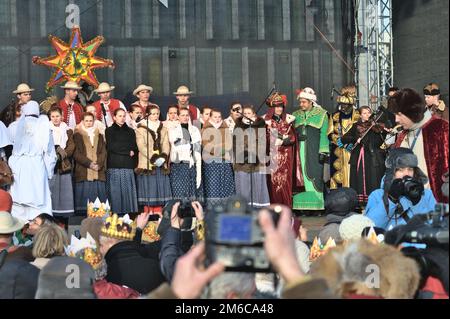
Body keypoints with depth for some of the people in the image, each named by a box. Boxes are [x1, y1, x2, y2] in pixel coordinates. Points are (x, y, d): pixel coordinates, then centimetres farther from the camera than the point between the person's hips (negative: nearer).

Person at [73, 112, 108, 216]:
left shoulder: (99, 136, 19)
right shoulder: (78, 135, 8)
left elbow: (103, 152, 10)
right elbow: (76, 153, -1)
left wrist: (99, 164, -7)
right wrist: (89, 163, -12)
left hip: (98, 171, 3)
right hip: (83, 172, -3)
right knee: (84, 197, -7)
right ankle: (83, 214, -4)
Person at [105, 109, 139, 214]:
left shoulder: (130, 131, 17)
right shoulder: (109, 131, 8)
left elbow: (134, 148, 9)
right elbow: (110, 147, -4)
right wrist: (128, 151, -2)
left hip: (128, 166, 2)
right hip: (114, 166, -2)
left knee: (128, 193, -2)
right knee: (115, 193, -4)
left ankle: (129, 212, 1)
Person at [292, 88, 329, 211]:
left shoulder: (321, 114, 4)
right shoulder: (296, 115, 16)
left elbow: (323, 135, -2)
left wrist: (323, 151, -8)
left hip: (314, 151, -4)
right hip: (300, 151, 4)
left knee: (314, 176, -7)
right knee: (300, 177, 1)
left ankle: (316, 204, -4)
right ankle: (301, 204, 5)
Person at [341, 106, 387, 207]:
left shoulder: (376, 126, 6)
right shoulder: (356, 126, 12)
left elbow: (379, 143, -7)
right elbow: (343, 139, 4)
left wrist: (384, 132, -23)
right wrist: (355, 139, -11)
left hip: (372, 158, -2)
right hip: (358, 157, 2)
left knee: (373, 182, -7)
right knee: (358, 182, 2)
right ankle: (359, 202, 8)